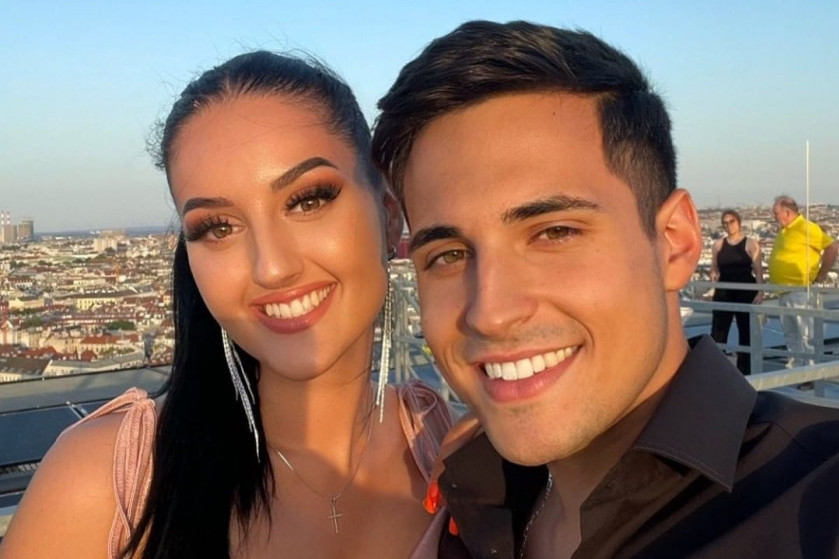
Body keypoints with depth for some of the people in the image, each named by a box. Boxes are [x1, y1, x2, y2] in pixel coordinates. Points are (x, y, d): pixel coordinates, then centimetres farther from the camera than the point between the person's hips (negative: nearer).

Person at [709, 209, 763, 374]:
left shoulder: (751, 244, -1)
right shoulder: (718, 245, 8)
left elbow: (758, 270, -4)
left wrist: (760, 292, -13)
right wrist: (713, 278, -9)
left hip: (746, 292, -2)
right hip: (723, 292, 2)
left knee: (746, 332, 6)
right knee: (718, 331, -3)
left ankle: (744, 371, 15)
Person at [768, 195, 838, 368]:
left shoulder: (806, 228, -12)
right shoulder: (784, 231, 15)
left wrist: (821, 275, -12)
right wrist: (772, 281, 16)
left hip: (799, 291, -9)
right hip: (783, 292, 9)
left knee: (806, 335, -5)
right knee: (790, 335, 15)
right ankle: (795, 365, 23)